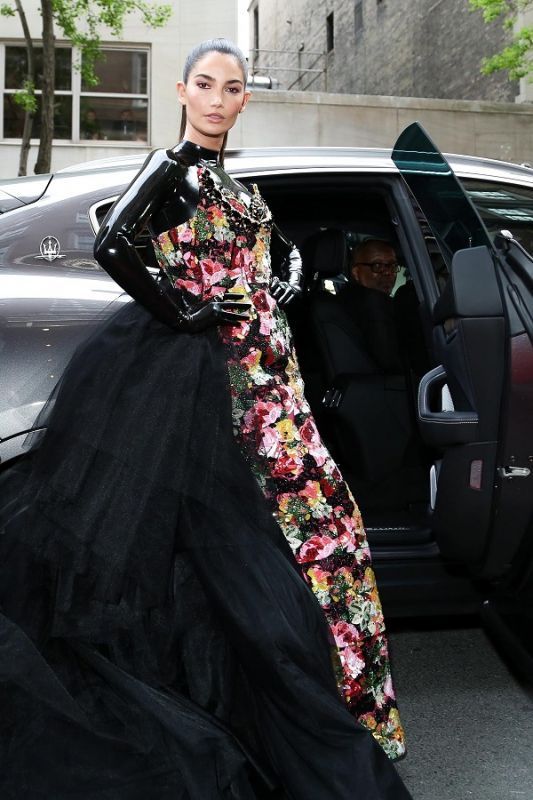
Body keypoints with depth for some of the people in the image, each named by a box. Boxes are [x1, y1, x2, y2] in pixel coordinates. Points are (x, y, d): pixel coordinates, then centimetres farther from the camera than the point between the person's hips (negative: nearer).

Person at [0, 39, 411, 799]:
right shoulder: (172, 167, -6)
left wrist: (281, 290, 9)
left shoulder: (228, 180, 18)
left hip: (263, 364, 8)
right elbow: (112, 244, -22)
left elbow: (283, 251, 30)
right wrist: (178, 315, -15)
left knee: (309, 501, 8)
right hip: (211, 367, -8)